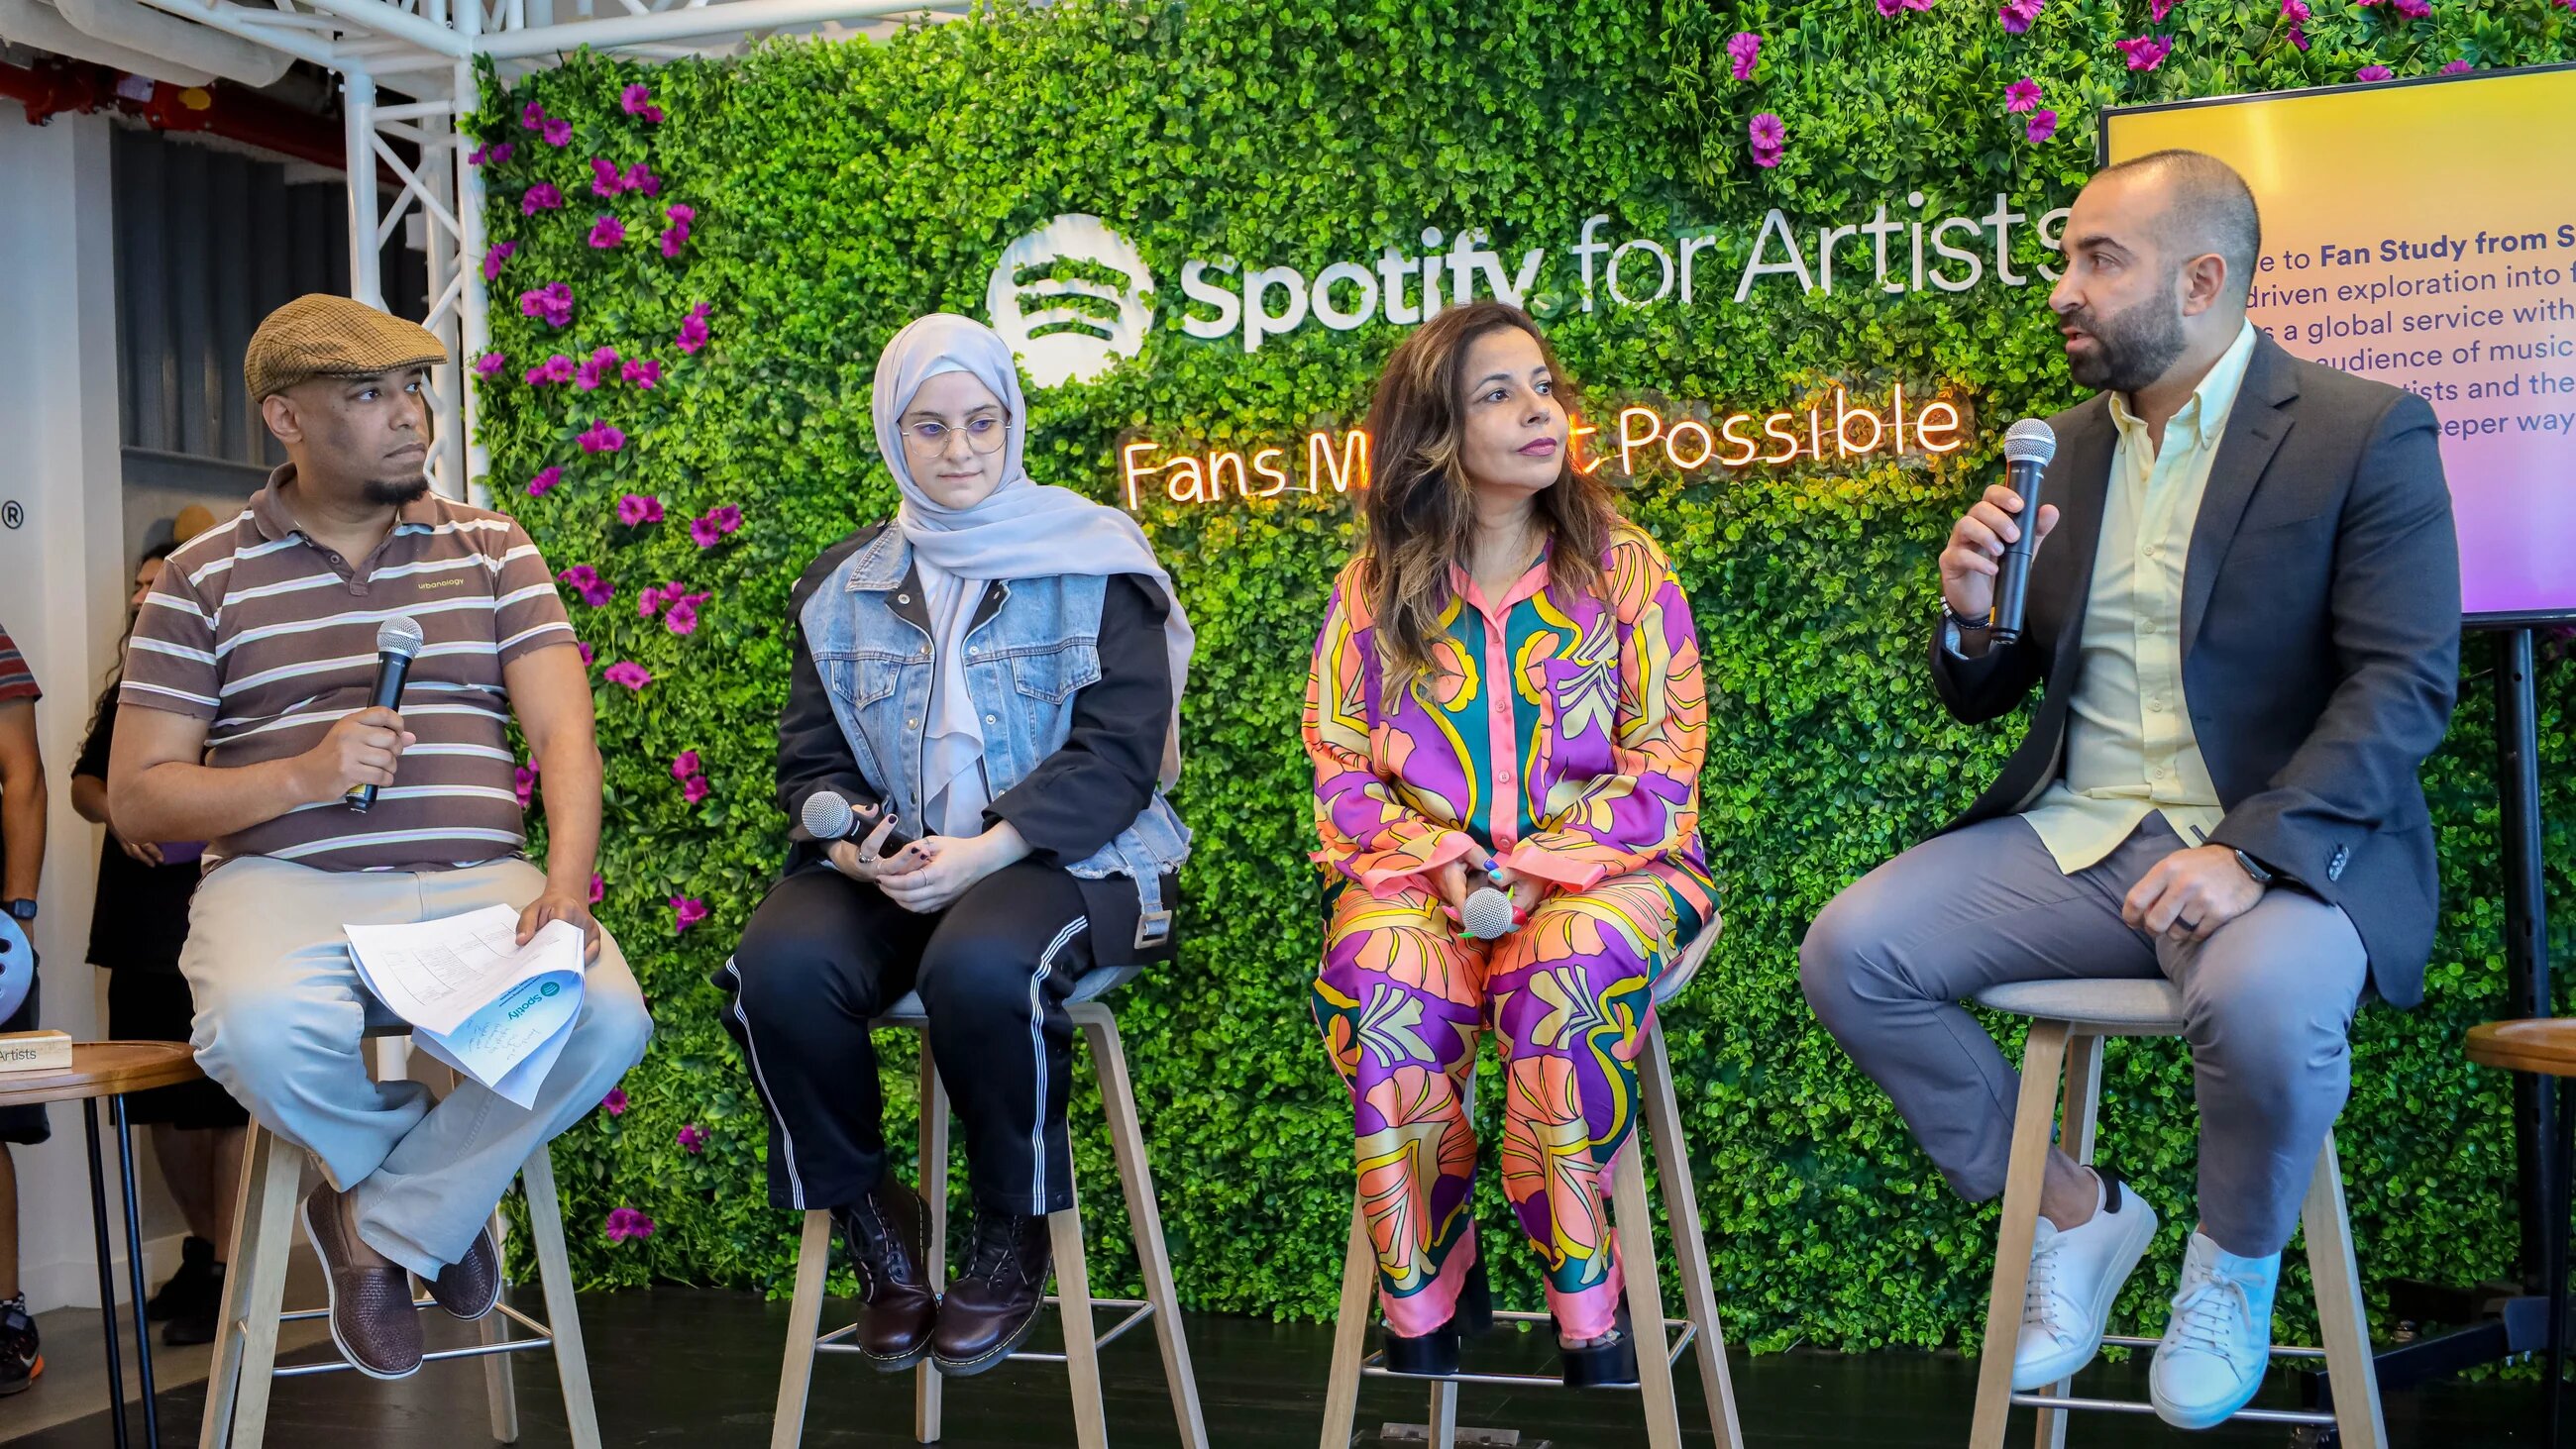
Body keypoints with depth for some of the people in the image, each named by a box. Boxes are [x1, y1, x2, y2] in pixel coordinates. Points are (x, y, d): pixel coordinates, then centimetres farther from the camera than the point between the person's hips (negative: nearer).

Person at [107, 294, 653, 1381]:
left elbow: (564, 733, 4)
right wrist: (304, 775, -13)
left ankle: (384, 1221, -3)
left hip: (477, 879, 1)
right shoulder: (204, 580, 10)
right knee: (262, 1032, -36)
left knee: (607, 1017, -29)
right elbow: (136, 799, 6)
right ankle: (447, 1172, -1)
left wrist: (566, 883, -16)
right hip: (283, 882, -1)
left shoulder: (490, 548, 14)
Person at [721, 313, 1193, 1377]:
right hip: (887, 862, 4)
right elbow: (811, 761, 13)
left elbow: (1118, 755, -7)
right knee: (779, 967, -27)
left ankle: (1014, 1235, -9)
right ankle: (871, 1220, -2)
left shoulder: (1095, 566, 2)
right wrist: (854, 845, -11)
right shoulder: (846, 588, 15)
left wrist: (982, 851, -20)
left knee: (980, 967, -37)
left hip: (1059, 855, -4)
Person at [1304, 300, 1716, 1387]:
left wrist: (1540, 867, -13)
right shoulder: (1374, 590, 8)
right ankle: (1424, 1302, -13)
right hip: (1422, 870, 1)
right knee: (1381, 983, -32)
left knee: (1567, 981, -35)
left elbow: (1662, 762, 0)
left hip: (1597, 862, -1)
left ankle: (1589, 1309, -18)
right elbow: (1340, 761, 7)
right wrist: (1435, 856, -11)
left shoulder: (1623, 568, 5)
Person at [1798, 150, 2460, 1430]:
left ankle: (2234, 1264, -1)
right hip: (2075, 836, 5)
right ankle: (2074, 1214, 7)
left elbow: (2407, 682, -12)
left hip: (2279, 842, -5)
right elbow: (1982, 698, 16)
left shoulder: (2365, 434, -3)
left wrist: (2252, 851, -25)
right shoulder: (2065, 447, 12)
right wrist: (1968, 619, -8)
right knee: (1848, 952, -14)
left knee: (2262, 1002, -36)